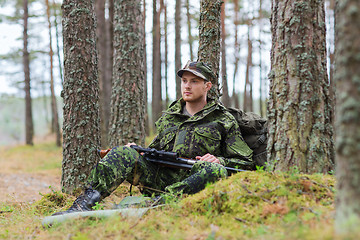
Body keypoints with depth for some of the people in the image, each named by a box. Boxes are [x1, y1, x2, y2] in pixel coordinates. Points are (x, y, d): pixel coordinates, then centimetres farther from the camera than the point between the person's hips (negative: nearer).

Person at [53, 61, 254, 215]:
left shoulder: (224, 121, 10)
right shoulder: (168, 117, 22)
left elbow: (247, 164, 8)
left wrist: (219, 161, -12)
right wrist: (137, 151, 6)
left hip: (190, 183, -3)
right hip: (158, 178, 4)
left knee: (215, 170, -37)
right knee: (124, 154, -18)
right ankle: (84, 204, -33)